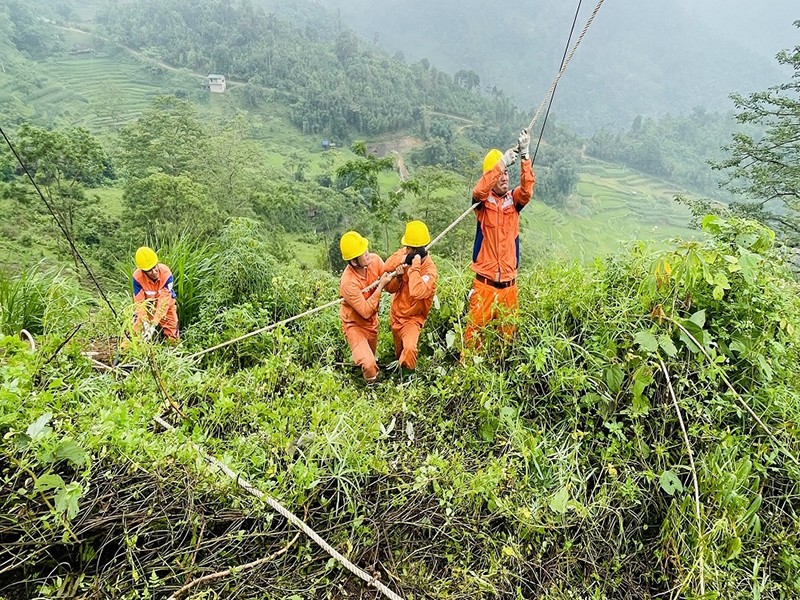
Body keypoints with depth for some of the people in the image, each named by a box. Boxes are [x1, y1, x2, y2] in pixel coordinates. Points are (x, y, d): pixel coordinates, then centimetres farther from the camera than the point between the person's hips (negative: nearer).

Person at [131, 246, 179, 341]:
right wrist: (145, 324, -35)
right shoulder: (137, 276, -27)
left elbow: (164, 302, -32)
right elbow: (139, 302, -24)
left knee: (172, 339, 2)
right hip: (147, 306, 1)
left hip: (166, 306, 0)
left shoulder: (166, 274, -31)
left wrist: (153, 325, -37)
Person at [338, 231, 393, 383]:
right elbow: (365, 311, -30)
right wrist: (380, 286, -32)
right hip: (355, 324, -6)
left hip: (372, 321, 6)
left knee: (371, 355, 27)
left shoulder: (374, 260, -18)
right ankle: (372, 384, 14)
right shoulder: (348, 282, -35)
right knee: (369, 366, -19)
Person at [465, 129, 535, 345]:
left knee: (508, 333, 10)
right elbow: (478, 191, -23)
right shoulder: (483, 201, 0)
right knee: (475, 331, -2)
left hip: (509, 285, 3)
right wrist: (502, 162, -30)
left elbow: (527, 190, -14)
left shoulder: (514, 200, 7)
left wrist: (525, 157, -25)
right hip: (484, 284, -3)